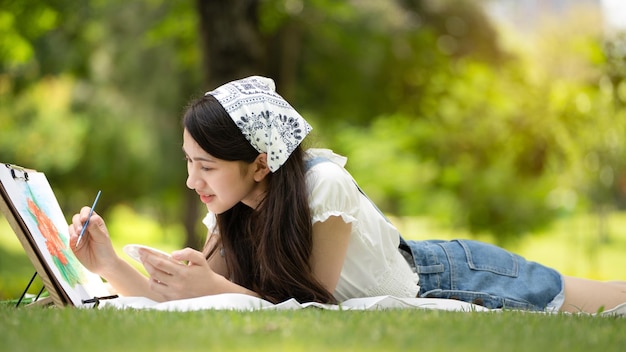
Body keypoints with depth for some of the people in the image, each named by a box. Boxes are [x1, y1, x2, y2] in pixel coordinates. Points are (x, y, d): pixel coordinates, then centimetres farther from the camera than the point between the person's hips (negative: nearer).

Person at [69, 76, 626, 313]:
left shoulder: (324, 185, -36)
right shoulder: (230, 210, -15)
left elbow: (314, 303, -32)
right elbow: (180, 302, -17)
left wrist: (215, 287, -42)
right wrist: (111, 266, -31)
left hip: (444, 279, -5)